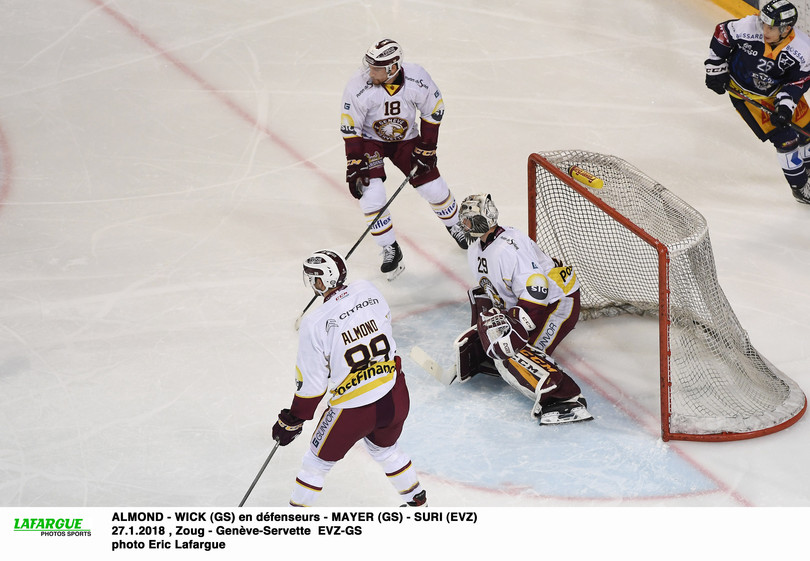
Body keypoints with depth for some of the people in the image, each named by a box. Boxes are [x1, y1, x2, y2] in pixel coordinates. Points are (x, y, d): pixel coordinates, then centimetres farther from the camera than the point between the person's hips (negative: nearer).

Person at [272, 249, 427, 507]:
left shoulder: (314, 324, -19)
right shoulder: (367, 289, -5)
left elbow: (312, 383, -14)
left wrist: (291, 421, -1)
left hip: (353, 410, -5)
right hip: (396, 398, 5)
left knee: (317, 461, 18)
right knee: (384, 449, 34)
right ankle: (418, 501, 46)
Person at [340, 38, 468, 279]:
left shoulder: (418, 79, -27)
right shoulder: (358, 87, -30)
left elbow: (434, 111, -9)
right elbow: (350, 129, -19)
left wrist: (426, 149, -9)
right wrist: (354, 167, -20)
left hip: (405, 138, 1)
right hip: (369, 140, -1)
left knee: (433, 187, 2)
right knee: (371, 195, -17)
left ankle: (455, 225, 34)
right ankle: (390, 250, 2)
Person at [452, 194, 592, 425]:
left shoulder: (509, 247, -28)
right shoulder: (476, 249, 7)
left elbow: (535, 292, -32)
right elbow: (486, 288, 19)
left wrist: (514, 327, -32)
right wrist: (480, 325, 9)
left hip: (556, 303, -10)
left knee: (514, 353, -27)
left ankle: (569, 400, -36)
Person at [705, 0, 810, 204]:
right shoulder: (748, 27, -31)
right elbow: (721, 33, -13)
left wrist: (785, 106, -25)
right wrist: (716, 70, -8)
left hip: (778, 90, 3)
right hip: (745, 92, -3)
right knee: (785, 138, -9)